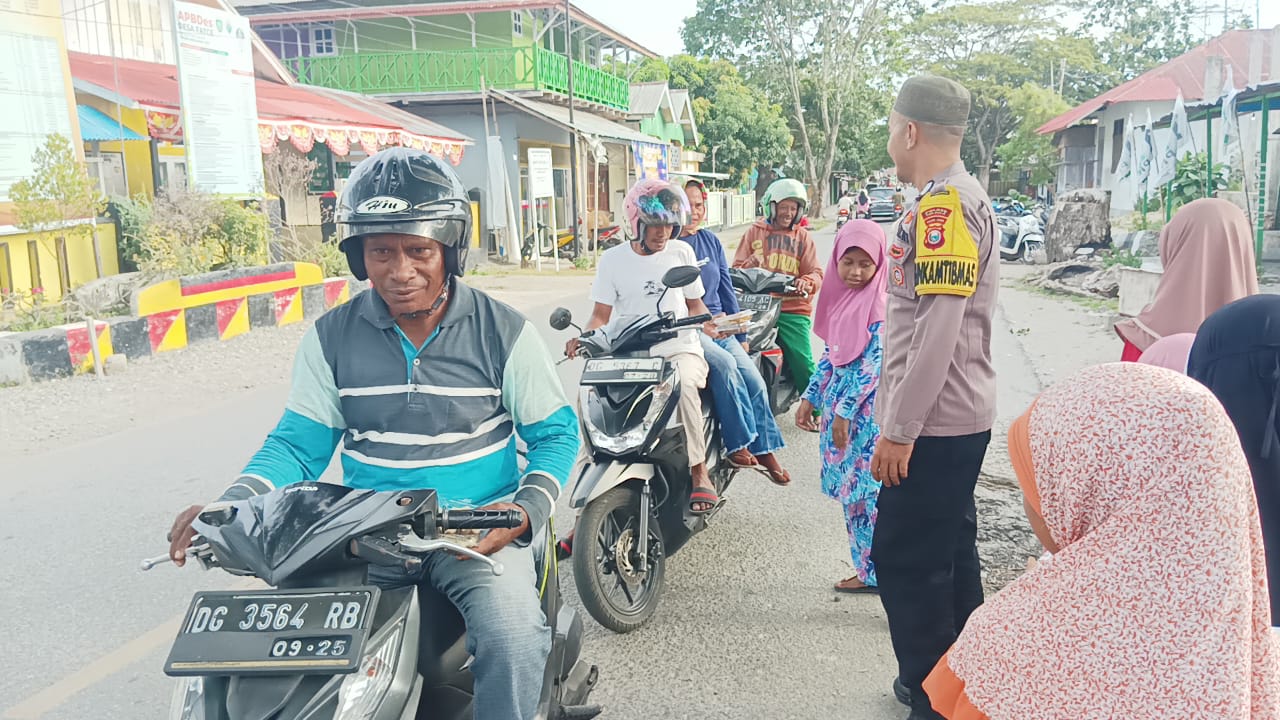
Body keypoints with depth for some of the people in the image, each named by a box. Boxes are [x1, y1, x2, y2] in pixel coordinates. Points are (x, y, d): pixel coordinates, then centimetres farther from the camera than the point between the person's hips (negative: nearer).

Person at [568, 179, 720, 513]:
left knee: (683, 385, -36)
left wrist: (708, 322, -6)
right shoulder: (613, 259, 6)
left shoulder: (682, 252, 10)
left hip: (680, 349, 0)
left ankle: (699, 473, -20)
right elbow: (601, 314, 6)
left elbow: (694, 303, 16)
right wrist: (583, 337, -14)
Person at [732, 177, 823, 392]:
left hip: (793, 310, 0)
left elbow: (816, 272, 7)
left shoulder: (802, 236, 16)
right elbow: (737, 268, 13)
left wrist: (807, 282, -17)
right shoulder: (754, 231, 15)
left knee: (802, 365, -11)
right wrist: (749, 265, -12)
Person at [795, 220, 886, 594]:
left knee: (866, 489, -4)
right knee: (850, 489, 11)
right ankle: (868, 567, 21)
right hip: (838, 403, 8)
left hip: (866, 409, -8)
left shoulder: (879, 304, -12)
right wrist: (810, 398, 13)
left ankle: (874, 573, 7)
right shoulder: (840, 298, 11)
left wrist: (845, 411, -19)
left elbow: (874, 363, -17)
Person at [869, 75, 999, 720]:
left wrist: (899, 430, -21)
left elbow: (939, 328, -24)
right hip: (958, 418, 10)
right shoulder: (961, 198, 15)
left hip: (932, 424, -10)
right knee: (949, 552, 19)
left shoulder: (943, 204, -18)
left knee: (905, 561, -1)